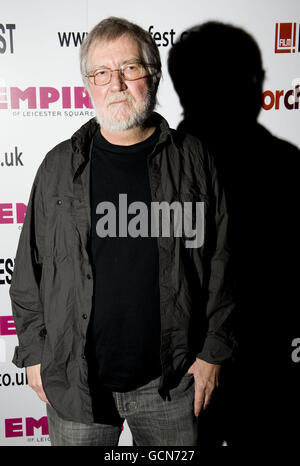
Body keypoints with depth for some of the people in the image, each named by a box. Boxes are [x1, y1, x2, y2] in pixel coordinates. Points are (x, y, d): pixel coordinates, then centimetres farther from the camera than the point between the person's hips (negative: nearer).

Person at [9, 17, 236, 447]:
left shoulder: (192, 160, -2)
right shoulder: (59, 166, 0)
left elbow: (219, 262, -1)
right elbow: (29, 270, 4)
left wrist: (213, 351, -1)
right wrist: (33, 352, 3)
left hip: (170, 380, 0)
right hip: (74, 381, 1)